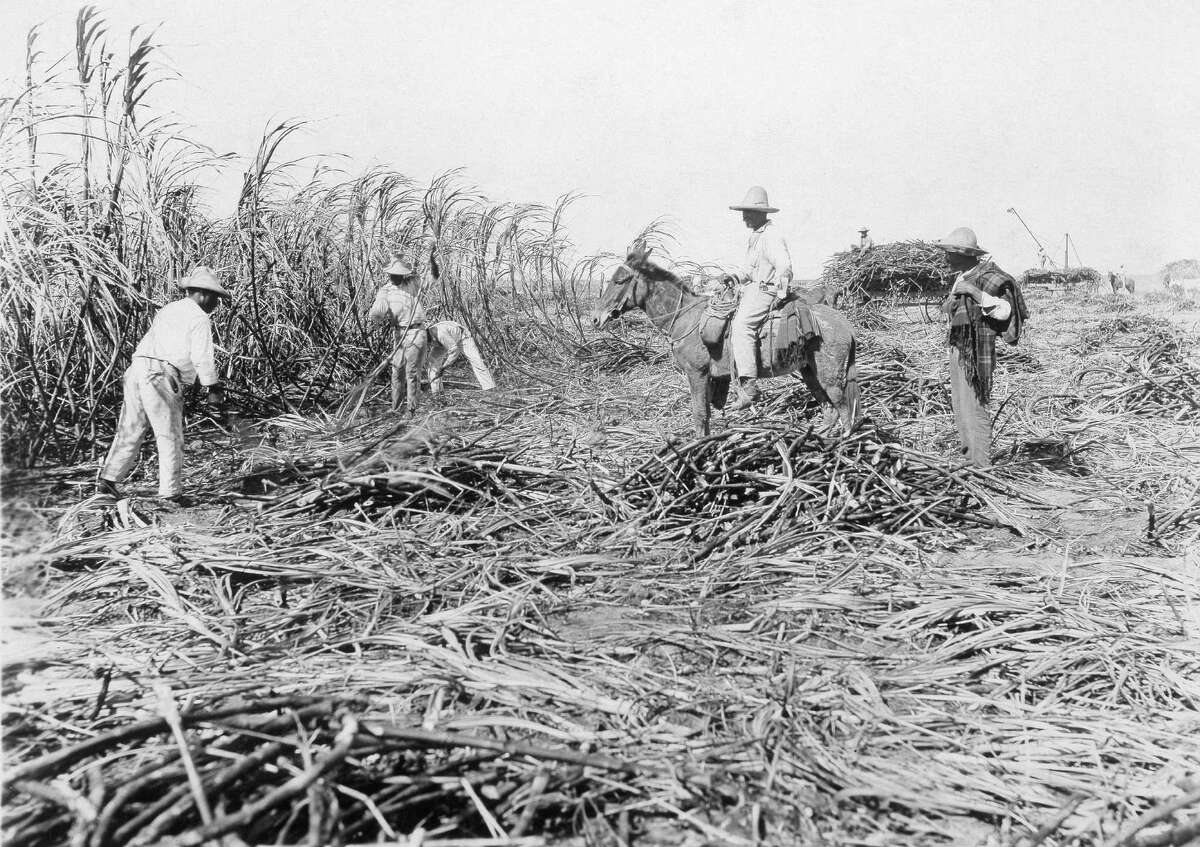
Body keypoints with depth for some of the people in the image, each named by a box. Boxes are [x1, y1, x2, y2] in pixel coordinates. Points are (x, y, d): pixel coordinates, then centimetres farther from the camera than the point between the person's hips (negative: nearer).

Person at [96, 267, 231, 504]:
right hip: (161, 376, -7)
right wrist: (213, 388, -3)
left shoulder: (168, 310, 22)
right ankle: (169, 492, 2)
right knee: (170, 437, 0)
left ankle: (108, 481, 11)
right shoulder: (200, 319, -1)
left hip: (136, 368, 8)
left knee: (130, 431, 13)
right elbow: (202, 358, -9)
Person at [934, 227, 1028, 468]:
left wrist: (975, 293, -28)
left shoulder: (986, 278, -14)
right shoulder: (961, 277, 11)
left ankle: (983, 466, -1)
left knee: (974, 407, -7)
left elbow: (1004, 311, -24)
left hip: (976, 351, -9)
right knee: (960, 406, 15)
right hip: (958, 349, 9)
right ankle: (970, 459, 26)